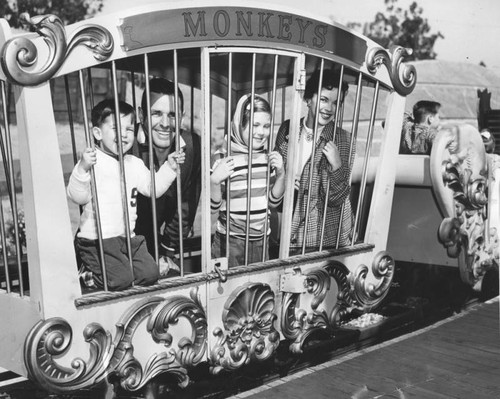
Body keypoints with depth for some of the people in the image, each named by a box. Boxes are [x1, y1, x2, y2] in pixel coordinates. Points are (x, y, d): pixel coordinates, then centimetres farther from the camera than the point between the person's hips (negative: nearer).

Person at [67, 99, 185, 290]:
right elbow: (77, 196, -19)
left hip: (128, 236, 7)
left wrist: (169, 167, 7)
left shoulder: (134, 163, 13)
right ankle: (88, 275, 12)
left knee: (150, 274, -3)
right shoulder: (92, 161, -11)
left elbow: (153, 188, 16)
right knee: (121, 279, -16)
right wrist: (82, 169, -34)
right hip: (97, 239, -7)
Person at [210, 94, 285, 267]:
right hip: (230, 241, -4)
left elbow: (273, 201, 6)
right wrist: (214, 181, -26)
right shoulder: (223, 157, -13)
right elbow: (213, 206, -9)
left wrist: (281, 174, -9)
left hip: (260, 240, 4)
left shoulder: (269, 157, 0)